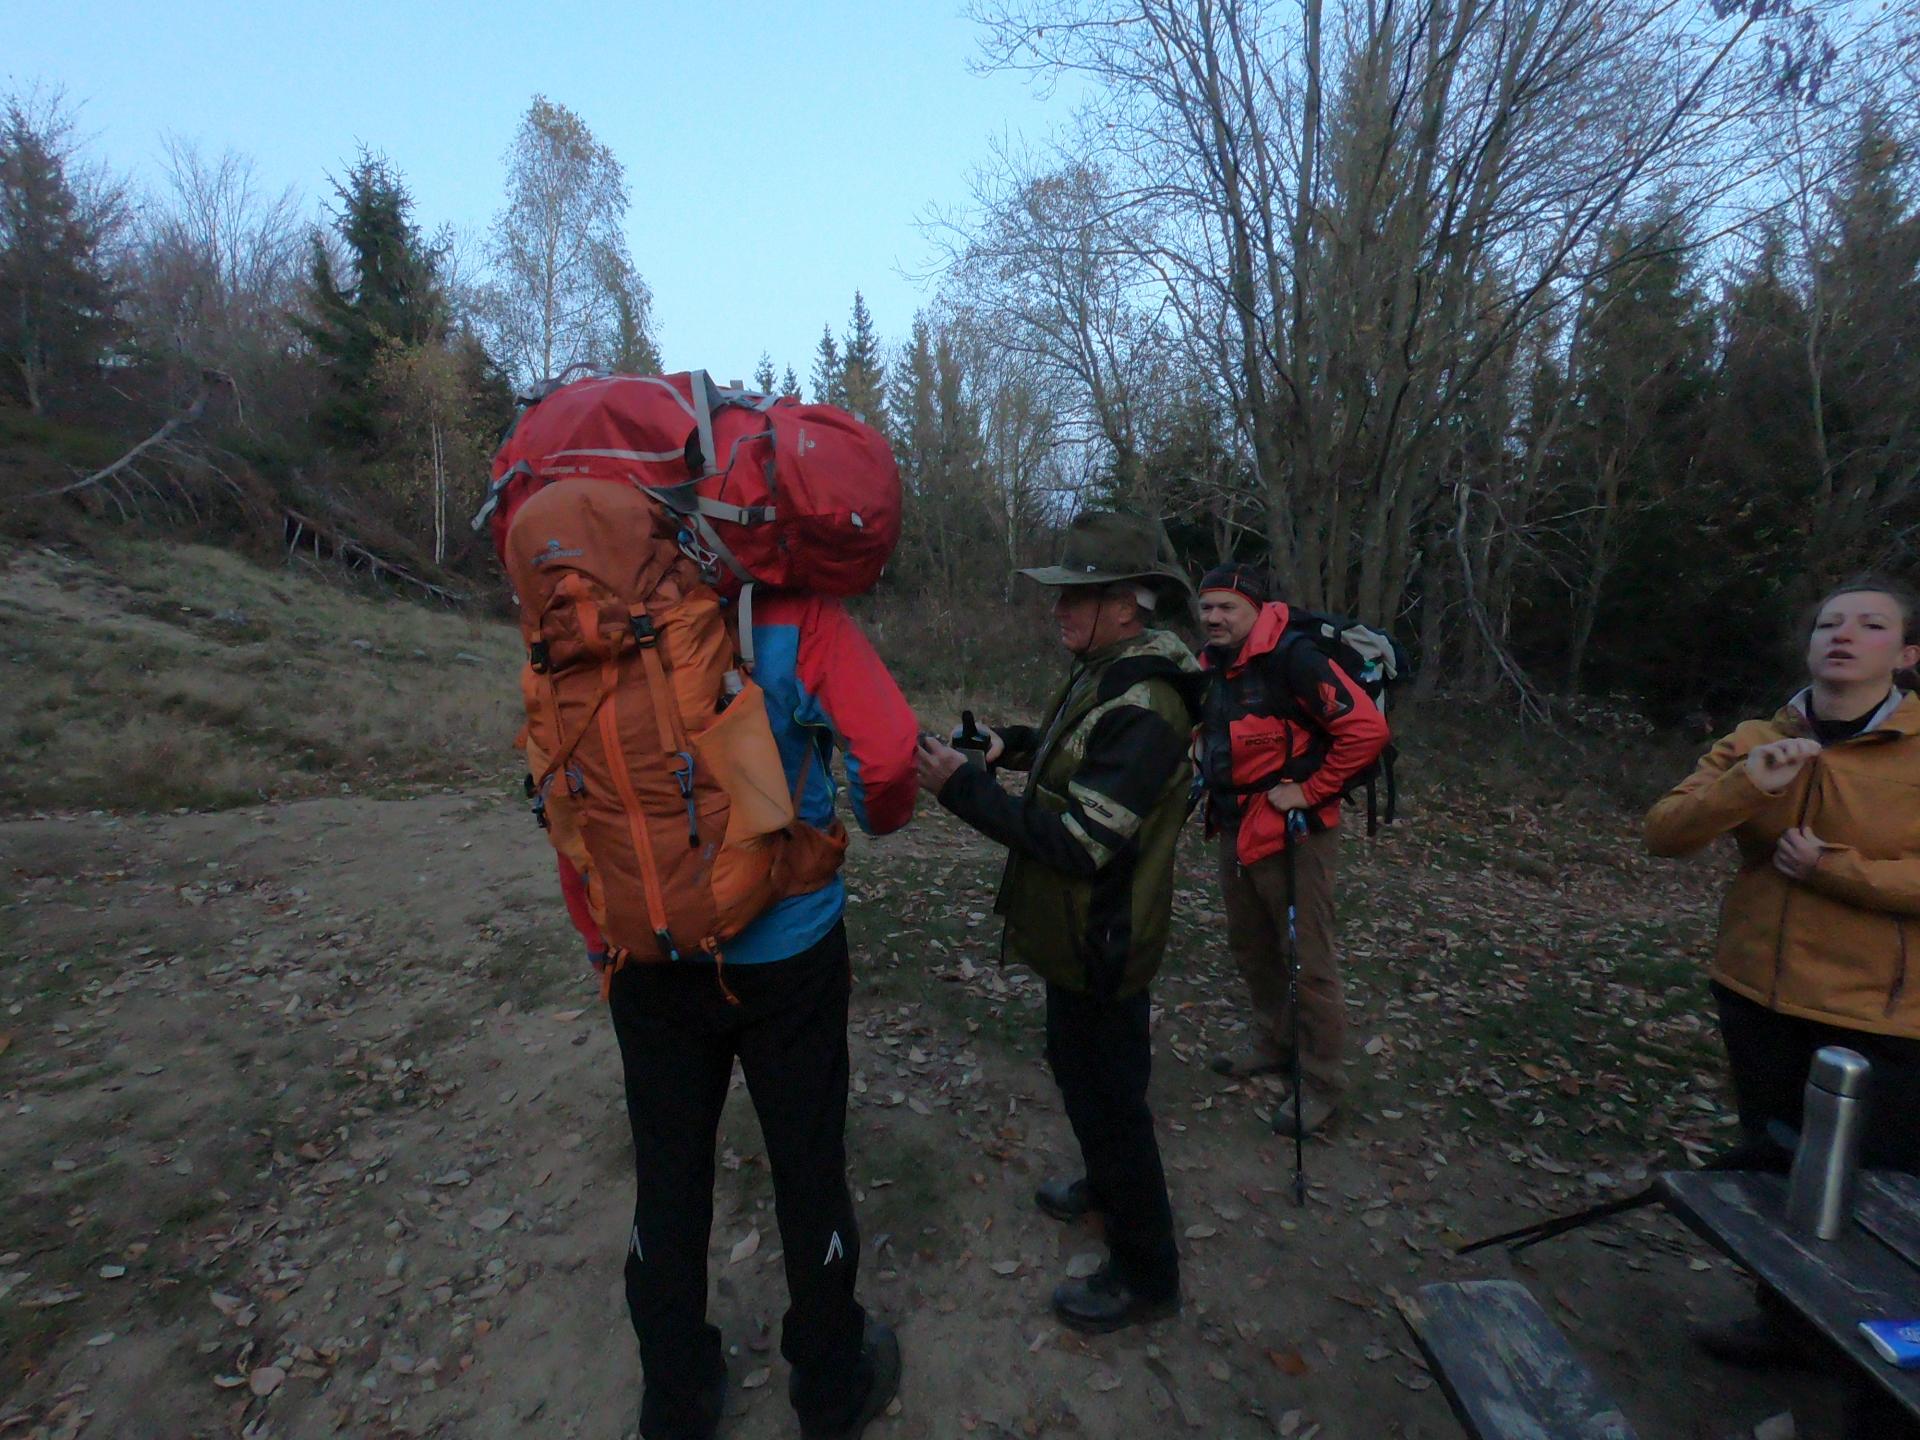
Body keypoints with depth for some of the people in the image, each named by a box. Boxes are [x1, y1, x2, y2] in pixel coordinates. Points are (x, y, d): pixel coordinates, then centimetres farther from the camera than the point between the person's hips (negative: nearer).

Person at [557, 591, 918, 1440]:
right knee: (809, 1169, 16)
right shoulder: (794, 614, -13)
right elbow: (886, 751, -22)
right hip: (789, 949, -2)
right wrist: (882, 814, 2)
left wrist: (601, 938, 11)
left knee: (667, 1178, 19)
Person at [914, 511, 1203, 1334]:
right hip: (1076, 934, 10)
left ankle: (1146, 1275, 32)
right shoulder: (1103, 676, 3)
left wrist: (963, 789, -29)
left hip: (1101, 948, -10)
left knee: (1107, 1097, 8)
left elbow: (1079, 842, -31)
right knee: (1077, 1069, 28)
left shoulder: (1145, 706, -28)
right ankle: (1106, 1185, 54)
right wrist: (1014, 743, 3)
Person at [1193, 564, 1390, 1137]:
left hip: (1292, 834, -8)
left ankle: (1322, 1082, 21)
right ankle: (1273, 1041, 42)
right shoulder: (1214, 666, 6)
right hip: (1235, 830, 9)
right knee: (1249, 947, 21)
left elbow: (1366, 729, -25)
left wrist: (1309, 790, -20)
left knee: (1309, 960, 3)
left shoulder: (1292, 659, -20)